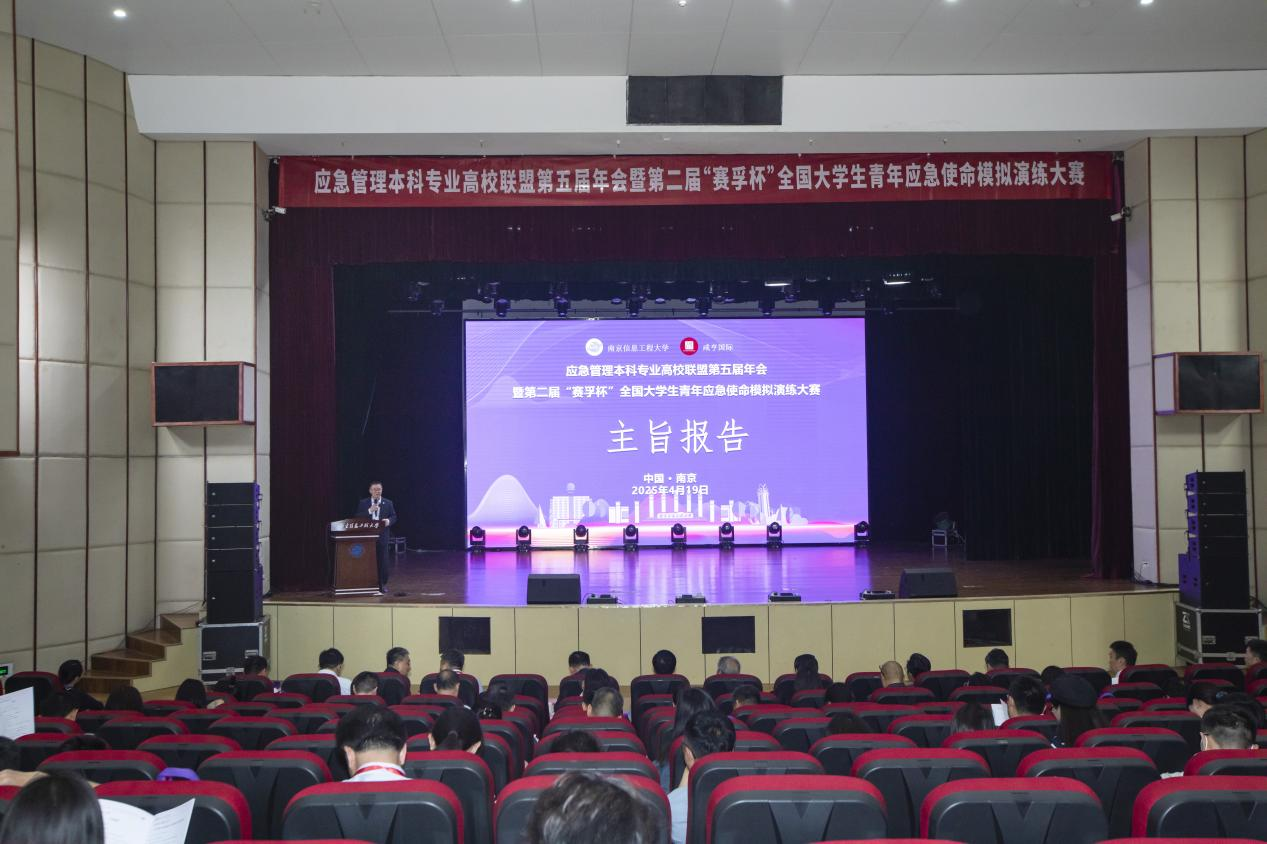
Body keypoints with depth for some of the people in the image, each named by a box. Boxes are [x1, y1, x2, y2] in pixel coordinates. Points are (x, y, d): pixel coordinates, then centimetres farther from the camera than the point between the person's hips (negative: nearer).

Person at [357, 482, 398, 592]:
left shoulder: (388, 503, 8)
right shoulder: (363, 503, 7)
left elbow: (393, 517, 7)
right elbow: (358, 517, -1)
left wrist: (389, 520, -16)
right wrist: (369, 511, -15)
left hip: (382, 536, 0)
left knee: (383, 561, -1)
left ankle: (382, 584, 9)